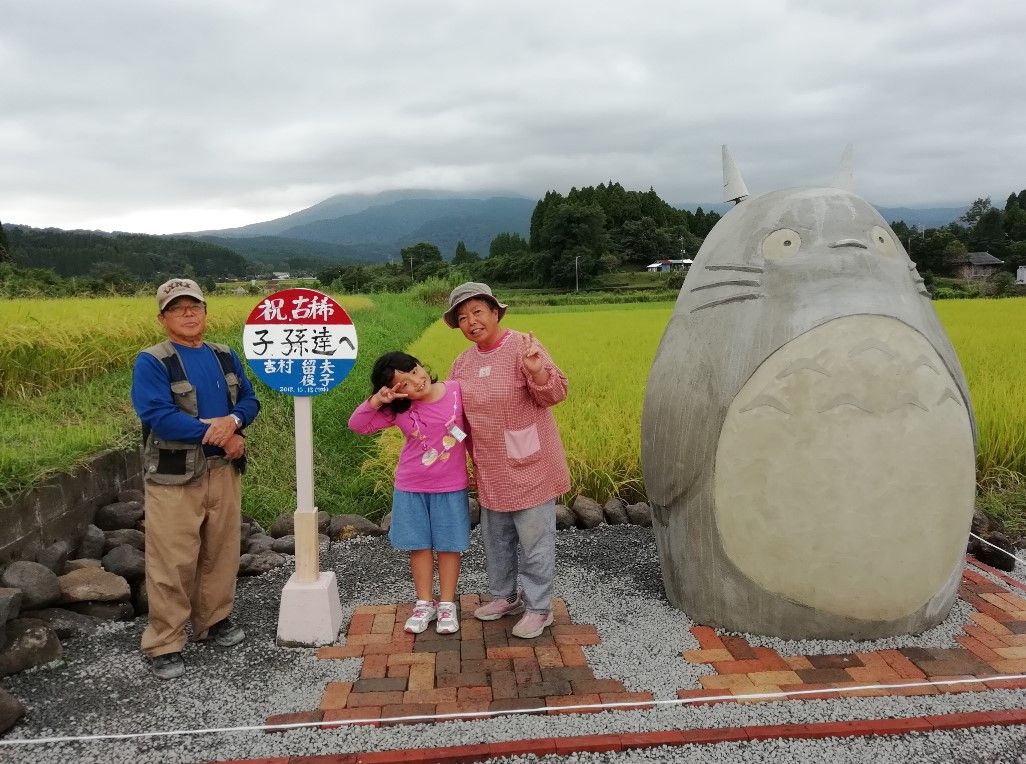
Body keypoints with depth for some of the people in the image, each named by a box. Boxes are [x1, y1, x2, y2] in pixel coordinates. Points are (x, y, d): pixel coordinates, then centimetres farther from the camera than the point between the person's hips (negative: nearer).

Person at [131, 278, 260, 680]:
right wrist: (219, 434, -19)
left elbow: (249, 400, 7)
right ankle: (164, 644, 12)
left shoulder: (224, 356, 9)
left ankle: (215, 619, 34)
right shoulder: (151, 362, -9)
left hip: (223, 471, 5)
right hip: (174, 477, -5)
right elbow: (159, 416, -20)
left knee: (222, 552, 15)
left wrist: (232, 421, -17)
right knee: (173, 563, -1)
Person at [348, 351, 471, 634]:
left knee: (449, 545, 8)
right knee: (419, 545, 11)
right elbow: (356, 425, -9)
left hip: (451, 487, -1)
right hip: (410, 488, 1)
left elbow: (471, 428, 1)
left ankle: (447, 604, 24)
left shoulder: (456, 391, -13)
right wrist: (376, 400, -23)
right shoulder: (398, 411, -10)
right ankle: (424, 603, 27)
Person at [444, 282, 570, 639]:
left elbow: (555, 394, -19)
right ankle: (505, 596, 38)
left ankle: (539, 607, 20)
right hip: (491, 470, 7)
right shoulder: (462, 363, 5)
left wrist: (536, 370, -39)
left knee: (534, 539, 4)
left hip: (529, 465, -7)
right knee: (495, 536, 20)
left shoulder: (522, 346, -15)